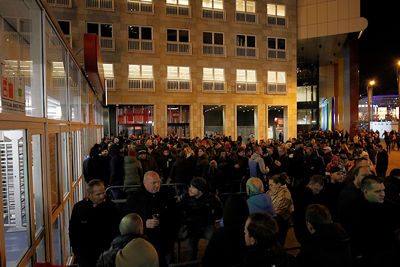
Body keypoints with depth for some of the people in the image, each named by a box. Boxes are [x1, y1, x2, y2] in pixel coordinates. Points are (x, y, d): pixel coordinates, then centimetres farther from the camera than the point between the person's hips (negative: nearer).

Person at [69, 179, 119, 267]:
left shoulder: (110, 207, -3)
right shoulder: (78, 207, -2)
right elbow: (73, 232, 9)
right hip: (84, 251, 1)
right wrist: (76, 251, 6)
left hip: (105, 250, 0)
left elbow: (116, 231, 5)